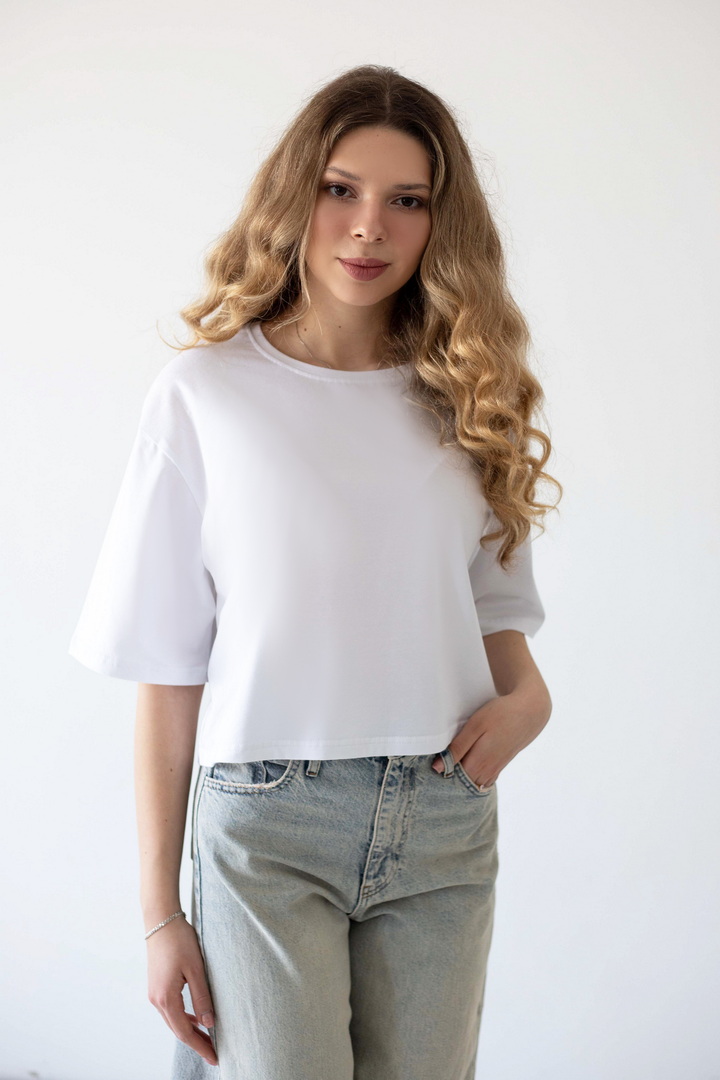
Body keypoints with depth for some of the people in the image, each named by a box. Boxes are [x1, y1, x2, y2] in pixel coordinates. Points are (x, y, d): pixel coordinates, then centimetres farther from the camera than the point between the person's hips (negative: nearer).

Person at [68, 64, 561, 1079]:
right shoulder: (204, 395, -3)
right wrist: (160, 912, -4)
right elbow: (167, 671, -3)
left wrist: (528, 693, -5)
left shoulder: (462, 400, 8)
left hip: (445, 820, 4)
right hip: (269, 825, -3)